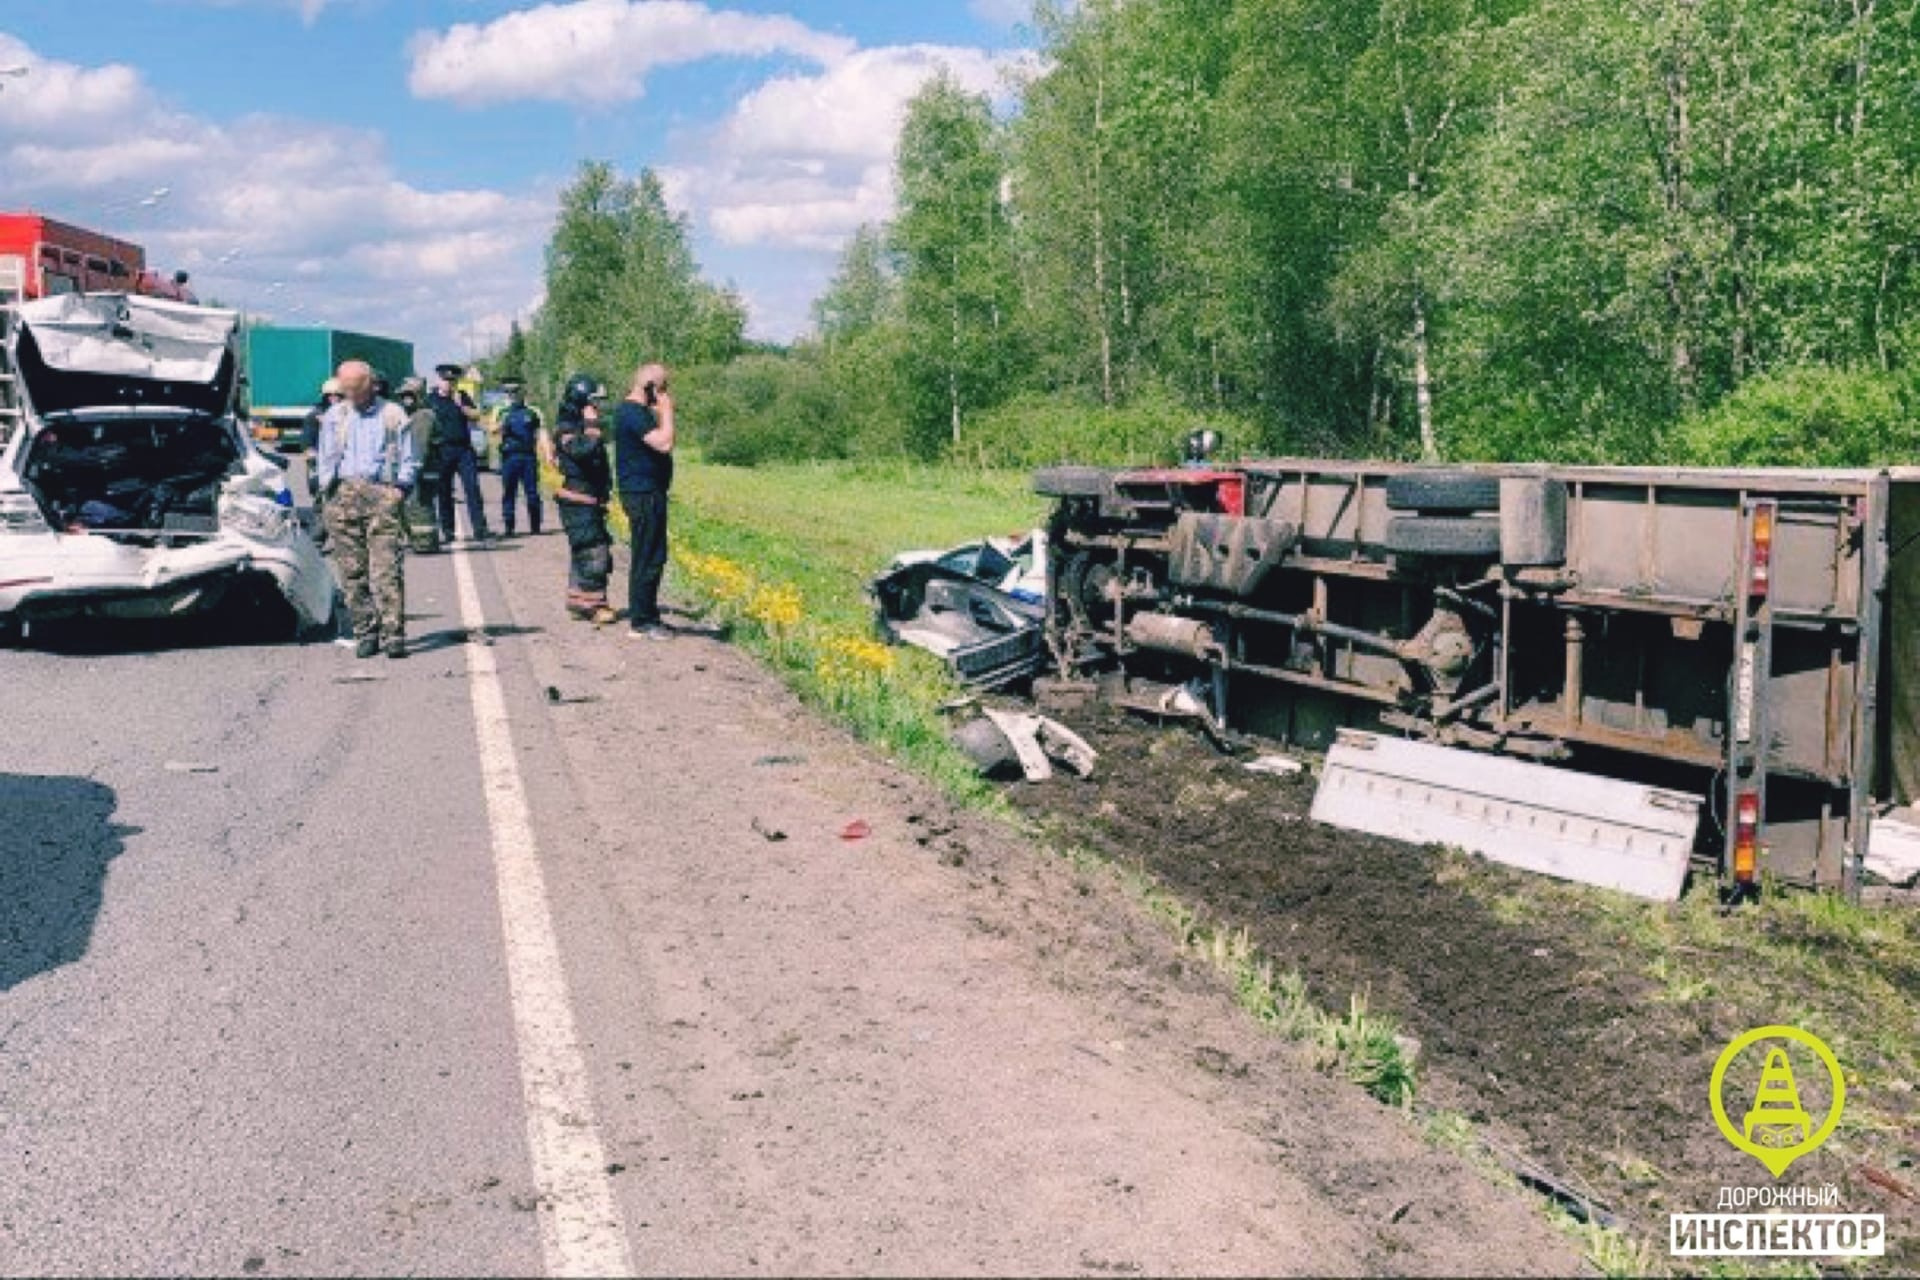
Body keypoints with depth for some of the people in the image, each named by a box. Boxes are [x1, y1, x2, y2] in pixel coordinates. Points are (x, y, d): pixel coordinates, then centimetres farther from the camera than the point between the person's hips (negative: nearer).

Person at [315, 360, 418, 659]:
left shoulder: (393, 415, 13)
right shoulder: (333, 417, 21)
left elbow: (409, 460, 13)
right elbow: (325, 460, 22)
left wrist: (400, 487, 0)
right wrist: (329, 488, 8)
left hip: (381, 493, -3)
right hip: (343, 496, 3)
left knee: (387, 569, -13)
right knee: (352, 572, -1)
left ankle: (393, 634, -15)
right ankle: (366, 633, 5)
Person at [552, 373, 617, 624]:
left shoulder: (583, 427, 17)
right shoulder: (566, 429, -12)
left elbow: (598, 462, 24)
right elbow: (582, 451, -32)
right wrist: (591, 425, -22)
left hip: (591, 502, 10)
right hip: (578, 501, -10)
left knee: (584, 553, 14)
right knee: (593, 552, -11)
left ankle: (578, 600, 21)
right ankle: (593, 603, -8)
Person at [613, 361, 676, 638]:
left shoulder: (638, 410, 16)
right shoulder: (632, 412, -17)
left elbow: (659, 442, 20)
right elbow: (664, 443, -25)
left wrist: (661, 414, 13)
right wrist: (666, 411, -16)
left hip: (648, 493, 11)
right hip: (643, 494, -11)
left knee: (651, 557, 16)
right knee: (648, 558, -6)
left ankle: (646, 616, 23)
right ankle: (641, 621, 0)